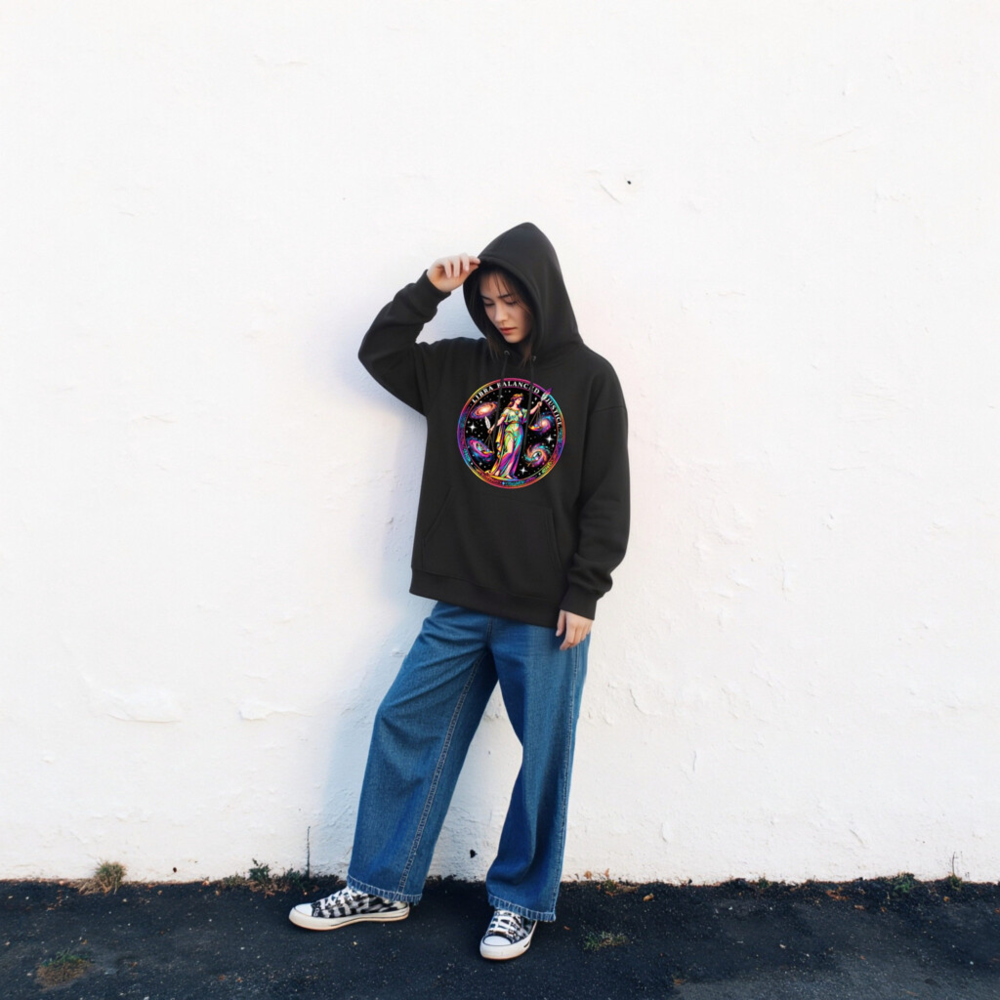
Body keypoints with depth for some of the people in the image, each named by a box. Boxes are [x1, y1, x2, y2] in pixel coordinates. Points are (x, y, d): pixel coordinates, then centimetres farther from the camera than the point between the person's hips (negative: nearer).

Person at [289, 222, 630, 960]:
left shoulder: (589, 378, -3)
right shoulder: (459, 366, 9)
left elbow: (608, 498, -5)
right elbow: (378, 353, 12)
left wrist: (584, 595, -9)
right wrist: (429, 290, 0)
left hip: (546, 614, -4)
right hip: (462, 603, 4)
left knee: (543, 756, 6)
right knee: (404, 726, 8)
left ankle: (521, 901, 27)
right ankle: (381, 887, 25)